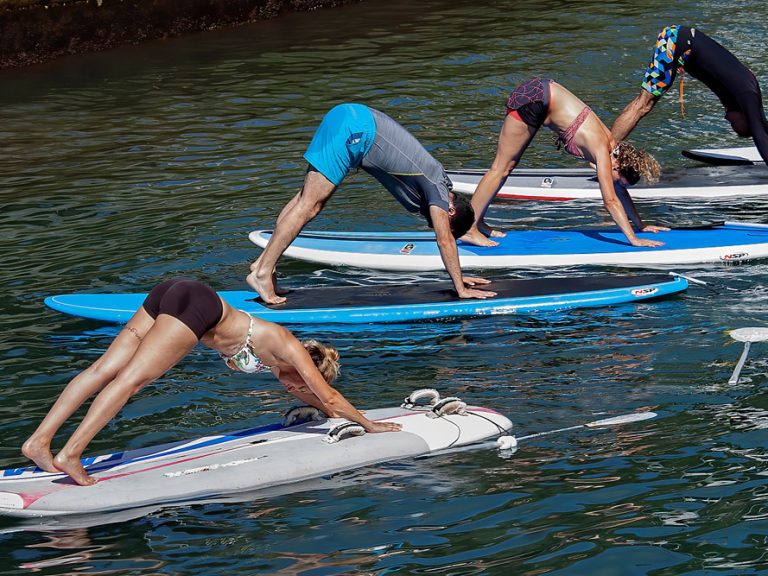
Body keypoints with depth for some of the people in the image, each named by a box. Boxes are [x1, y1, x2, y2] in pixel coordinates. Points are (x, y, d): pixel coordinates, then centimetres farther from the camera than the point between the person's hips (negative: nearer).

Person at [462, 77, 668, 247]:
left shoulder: (611, 147, 5)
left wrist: (640, 225, 21)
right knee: (501, 168, -5)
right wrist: (634, 240, -23)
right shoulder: (602, 151, -17)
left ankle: (478, 222, 19)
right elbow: (611, 201, -21)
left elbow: (620, 191, 18)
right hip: (532, 99, -8)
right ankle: (469, 229, -2)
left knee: (508, 166, 13)